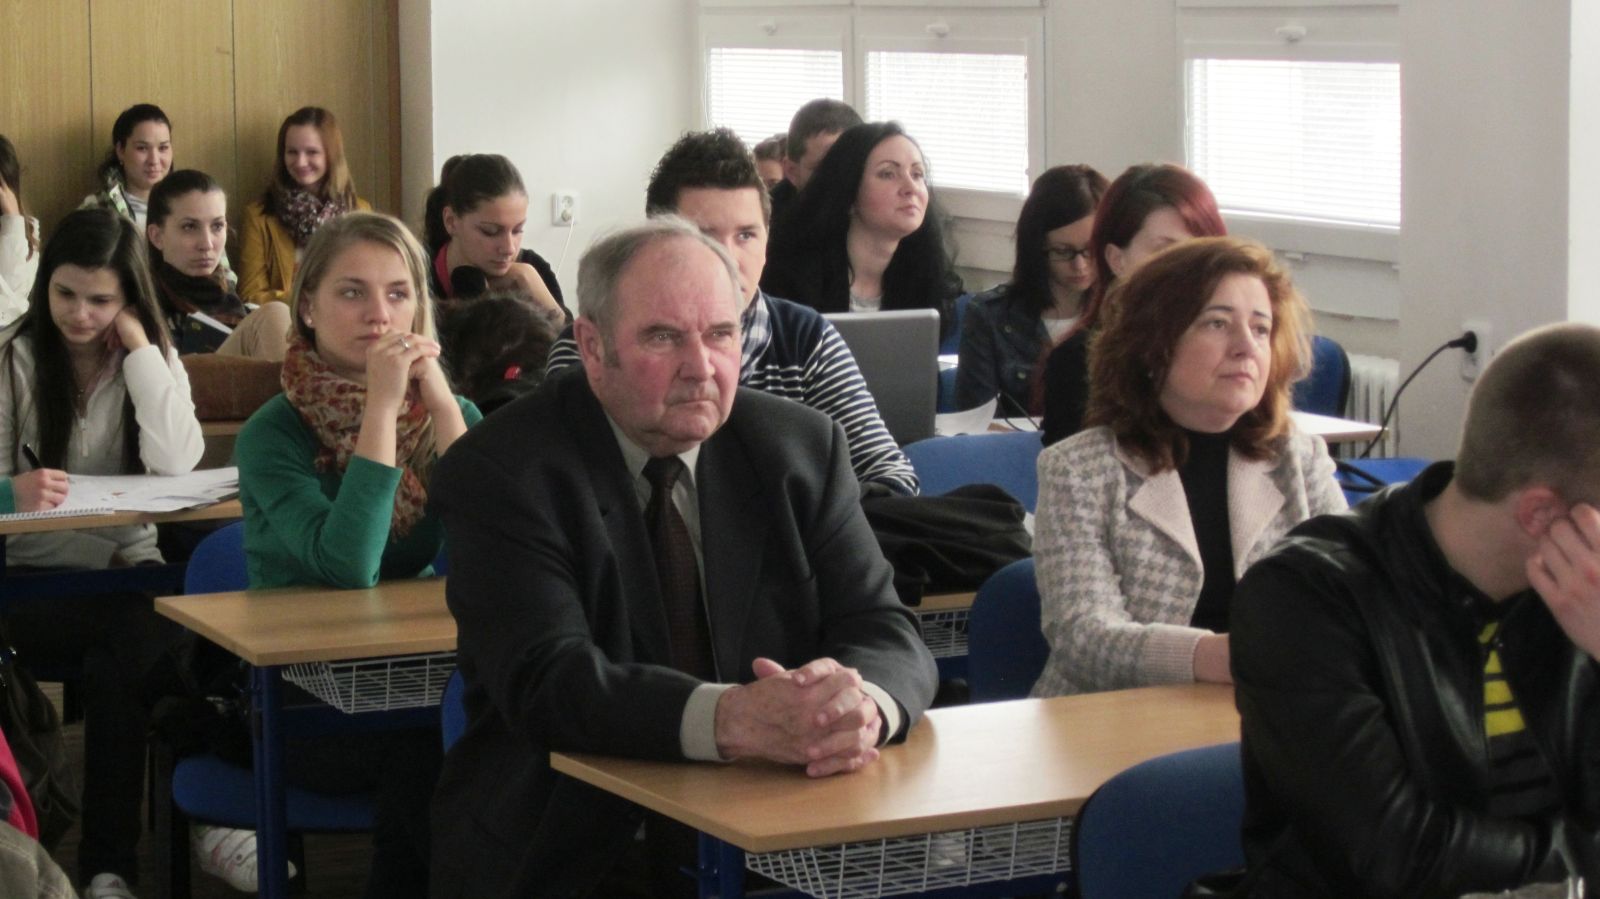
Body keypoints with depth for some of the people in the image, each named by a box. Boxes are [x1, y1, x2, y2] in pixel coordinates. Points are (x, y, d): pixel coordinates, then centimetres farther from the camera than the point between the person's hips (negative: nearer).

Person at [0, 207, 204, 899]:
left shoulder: (152, 357, 9)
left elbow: (175, 465, -10)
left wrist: (138, 346, -8)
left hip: (124, 568, 2)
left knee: (123, 656, -32)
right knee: (142, 632, -33)